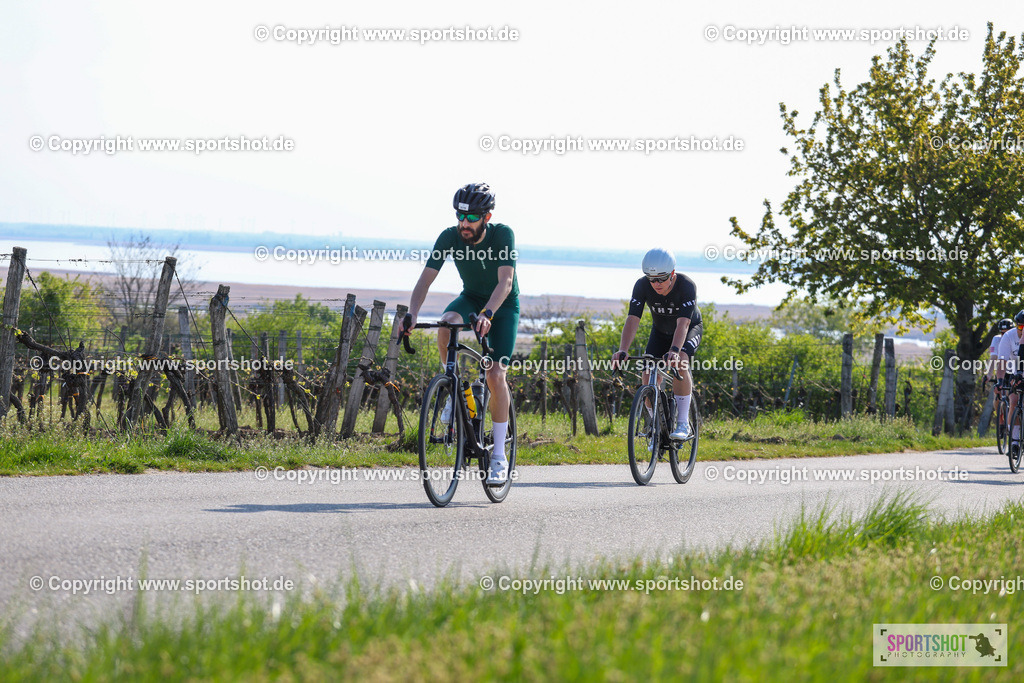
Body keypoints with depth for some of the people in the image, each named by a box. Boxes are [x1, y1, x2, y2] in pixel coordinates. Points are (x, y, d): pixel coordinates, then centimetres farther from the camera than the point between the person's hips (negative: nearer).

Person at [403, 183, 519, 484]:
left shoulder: (502, 235, -28)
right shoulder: (449, 238, -20)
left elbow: (505, 281, -37)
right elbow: (426, 278, -25)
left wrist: (487, 314, -54)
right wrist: (413, 313, -42)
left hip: (504, 304, -3)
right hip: (471, 298, 3)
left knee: (495, 375, -16)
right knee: (446, 324, -34)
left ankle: (499, 456, -7)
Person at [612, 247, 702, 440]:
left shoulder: (687, 286, -35)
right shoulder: (642, 286, -26)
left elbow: (682, 324, -44)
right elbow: (632, 320, -33)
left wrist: (674, 351, -60)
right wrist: (622, 350, -48)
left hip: (690, 329, -3)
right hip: (661, 331, 4)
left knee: (679, 363, -32)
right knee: (648, 375, -14)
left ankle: (683, 424, -28)